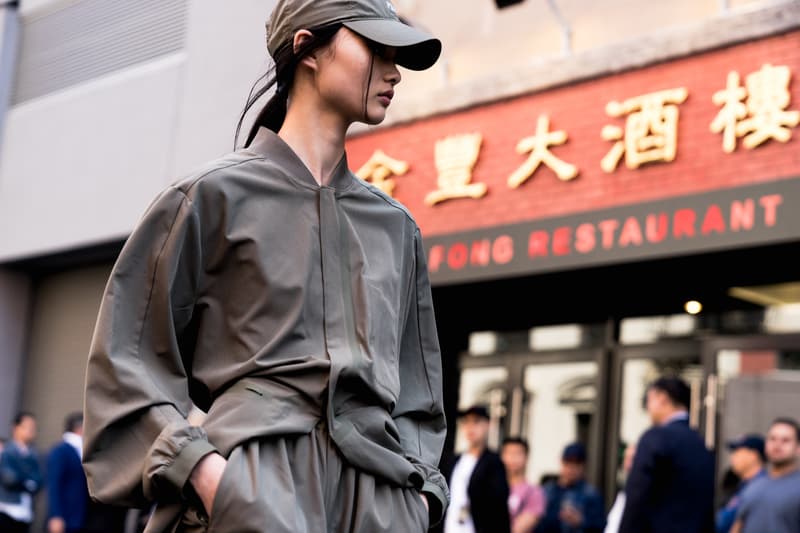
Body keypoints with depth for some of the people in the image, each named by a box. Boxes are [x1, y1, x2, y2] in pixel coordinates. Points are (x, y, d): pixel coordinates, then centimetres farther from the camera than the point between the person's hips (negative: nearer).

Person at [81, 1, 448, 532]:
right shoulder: (214, 194, 5)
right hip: (257, 484, -5)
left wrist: (421, 488, 9)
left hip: (381, 489, 5)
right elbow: (128, 357, 2)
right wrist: (197, 464, -10)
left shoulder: (397, 226, 19)